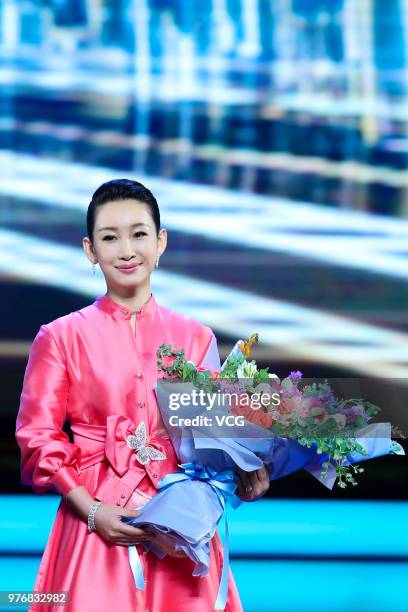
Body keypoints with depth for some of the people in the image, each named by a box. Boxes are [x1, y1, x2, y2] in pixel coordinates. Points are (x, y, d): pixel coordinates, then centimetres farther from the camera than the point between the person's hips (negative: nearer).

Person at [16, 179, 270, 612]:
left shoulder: (195, 338, 8)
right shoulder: (61, 338, 1)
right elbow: (39, 438, -1)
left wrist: (243, 475, -10)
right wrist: (92, 510, -12)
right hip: (97, 526, -2)